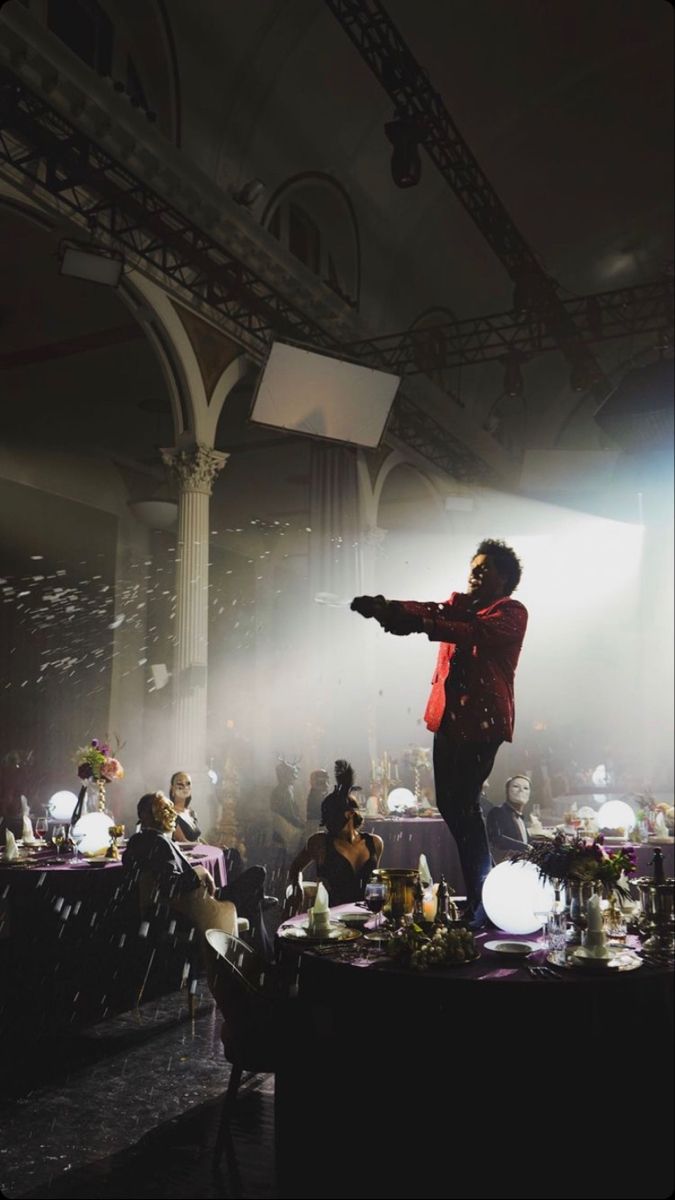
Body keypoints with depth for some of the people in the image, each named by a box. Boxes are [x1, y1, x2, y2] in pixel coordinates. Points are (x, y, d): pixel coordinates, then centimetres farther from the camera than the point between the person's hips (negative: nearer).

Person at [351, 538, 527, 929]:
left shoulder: (512, 613, -2)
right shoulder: (461, 603, 18)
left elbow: (474, 632, -23)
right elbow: (431, 612, -2)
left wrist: (421, 623, -37)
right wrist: (384, 607, -21)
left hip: (483, 720, -7)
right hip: (448, 716, 7)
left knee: (464, 803, -12)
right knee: (449, 804, 10)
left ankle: (483, 902, -2)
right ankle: (485, 887, 26)